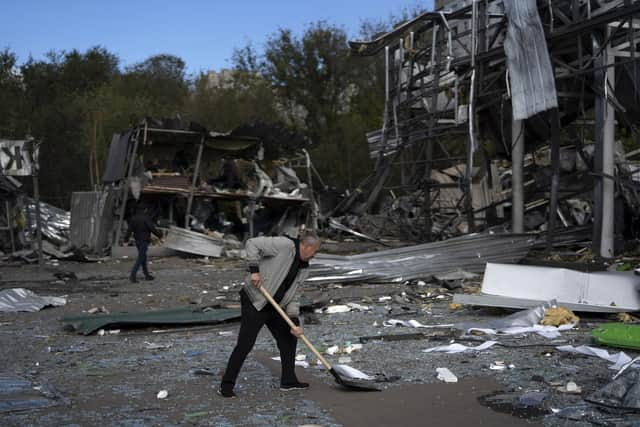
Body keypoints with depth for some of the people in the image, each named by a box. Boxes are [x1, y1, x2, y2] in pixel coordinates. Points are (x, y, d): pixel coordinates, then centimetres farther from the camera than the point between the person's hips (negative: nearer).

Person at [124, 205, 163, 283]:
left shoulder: (133, 218, 7)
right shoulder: (146, 218, -13)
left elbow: (129, 230, 4)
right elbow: (152, 228, -16)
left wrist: (126, 239, 3)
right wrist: (160, 236, -7)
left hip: (137, 240, 7)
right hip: (144, 240, -7)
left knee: (143, 257, 16)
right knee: (140, 258, -6)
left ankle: (147, 275, 21)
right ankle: (133, 275, -16)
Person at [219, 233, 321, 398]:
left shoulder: (302, 269, 9)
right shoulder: (285, 245, -16)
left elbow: (291, 295, 9)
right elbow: (252, 244, -18)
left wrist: (294, 322, -2)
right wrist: (254, 270, -25)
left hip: (274, 307, 9)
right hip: (254, 302, -9)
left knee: (289, 338, 14)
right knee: (245, 344, -10)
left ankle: (288, 380, 26)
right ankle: (226, 386, 0)